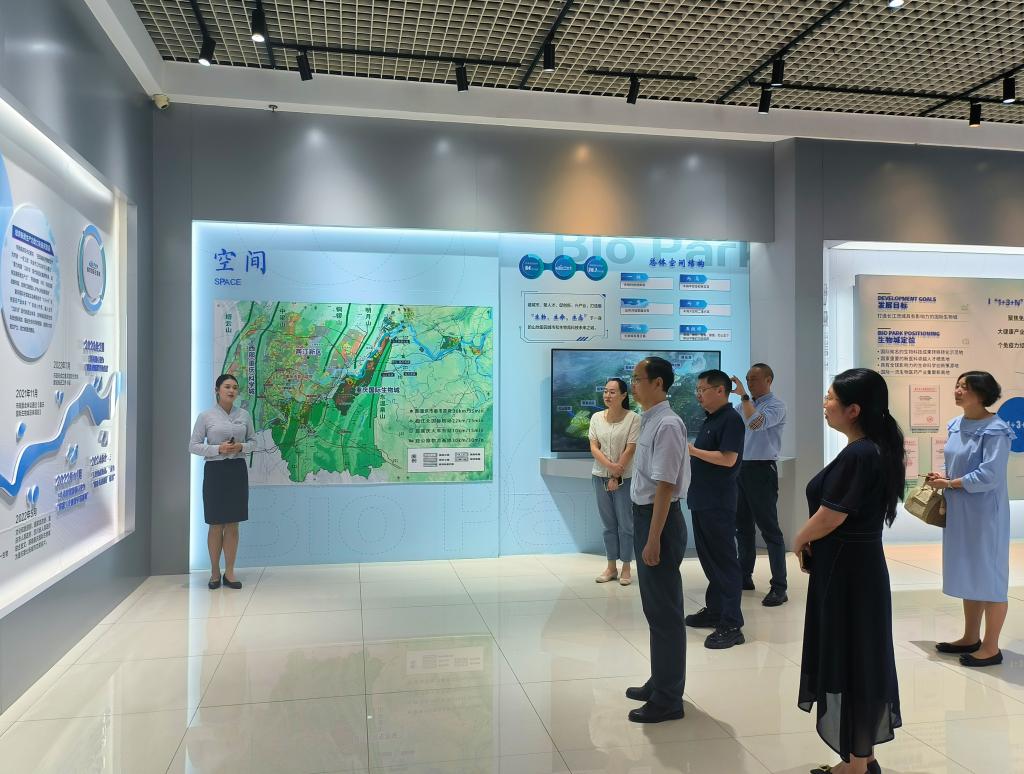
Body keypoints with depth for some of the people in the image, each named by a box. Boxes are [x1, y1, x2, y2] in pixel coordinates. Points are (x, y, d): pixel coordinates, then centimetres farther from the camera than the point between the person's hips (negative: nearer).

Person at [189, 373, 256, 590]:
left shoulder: (244, 415, 5)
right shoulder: (205, 416, -3)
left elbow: (252, 441, 13)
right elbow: (194, 446, -2)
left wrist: (242, 447, -9)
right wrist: (218, 449, -16)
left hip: (237, 470, 2)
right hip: (215, 470, -2)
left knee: (233, 524, 5)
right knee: (216, 525, 3)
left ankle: (229, 572, 13)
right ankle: (214, 572, 17)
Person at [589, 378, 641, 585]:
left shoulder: (633, 418, -9)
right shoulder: (596, 417, 3)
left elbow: (630, 450, -11)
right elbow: (593, 447, 0)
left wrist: (616, 477, -11)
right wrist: (610, 466, -15)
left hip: (624, 478, -4)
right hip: (600, 476, 4)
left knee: (625, 524, 2)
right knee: (608, 523, 10)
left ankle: (626, 568, 13)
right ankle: (611, 567, 18)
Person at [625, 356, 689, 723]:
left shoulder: (666, 425, -19)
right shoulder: (649, 421, 9)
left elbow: (664, 486, -22)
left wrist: (653, 539, -22)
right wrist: (645, 532, 15)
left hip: (660, 518, -10)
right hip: (645, 514, 10)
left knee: (664, 610, 2)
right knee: (654, 606, 20)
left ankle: (668, 699, 16)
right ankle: (660, 682, 36)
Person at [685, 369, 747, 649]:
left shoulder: (731, 420, -13)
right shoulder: (711, 420, 15)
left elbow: (728, 459, -22)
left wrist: (692, 449, -19)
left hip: (719, 503, -9)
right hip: (702, 500, 9)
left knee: (724, 560, -5)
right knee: (708, 558, 16)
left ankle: (731, 625, 0)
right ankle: (714, 610, 27)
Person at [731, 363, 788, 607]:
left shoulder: (775, 406, -8)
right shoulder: (744, 405, 13)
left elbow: (755, 423, -26)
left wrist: (743, 395, -23)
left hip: (762, 470, -7)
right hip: (740, 468, 7)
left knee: (769, 529, -5)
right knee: (742, 526, 14)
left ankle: (779, 587, -1)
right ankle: (744, 576, 25)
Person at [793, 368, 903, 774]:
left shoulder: (856, 455, -23)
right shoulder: (876, 449, 7)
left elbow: (828, 518, -22)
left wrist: (799, 541, -3)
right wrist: (811, 541, 5)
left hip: (845, 572, -9)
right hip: (862, 566, 9)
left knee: (847, 663, 4)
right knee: (863, 660, 18)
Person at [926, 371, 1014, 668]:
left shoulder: (995, 430, -17)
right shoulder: (956, 425, 7)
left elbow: (990, 475, -23)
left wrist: (951, 484, -15)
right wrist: (943, 477, 0)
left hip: (984, 512, -8)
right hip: (959, 511, 8)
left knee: (988, 576, 3)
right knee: (967, 574, 16)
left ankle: (991, 647, 15)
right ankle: (971, 638, 30)